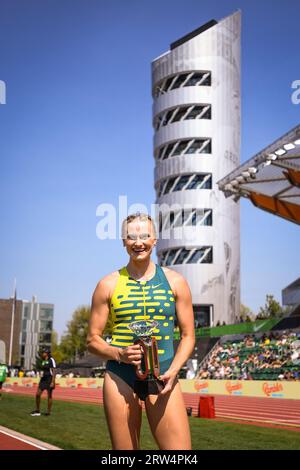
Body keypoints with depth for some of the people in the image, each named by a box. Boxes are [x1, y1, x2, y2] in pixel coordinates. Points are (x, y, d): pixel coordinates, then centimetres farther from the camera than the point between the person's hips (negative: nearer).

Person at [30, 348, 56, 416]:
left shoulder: (51, 360, -9)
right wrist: (40, 382, 19)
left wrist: (52, 382, -19)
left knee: (49, 396, 1)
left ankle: (48, 412, 10)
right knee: (37, 394, -1)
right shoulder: (43, 361, 14)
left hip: (49, 379, -7)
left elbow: (53, 372, -13)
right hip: (43, 379, 7)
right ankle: (37, 411, 7)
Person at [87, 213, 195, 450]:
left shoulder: (175, 281, 6)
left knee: (181, 450, -10)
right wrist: (119, 354, -13)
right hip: (120, 377, 0)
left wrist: (173, 371, -9)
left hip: (163, 376, 0)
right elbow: (93, 339, 6)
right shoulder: (108, 284, 4)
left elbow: (188, 336, 7)